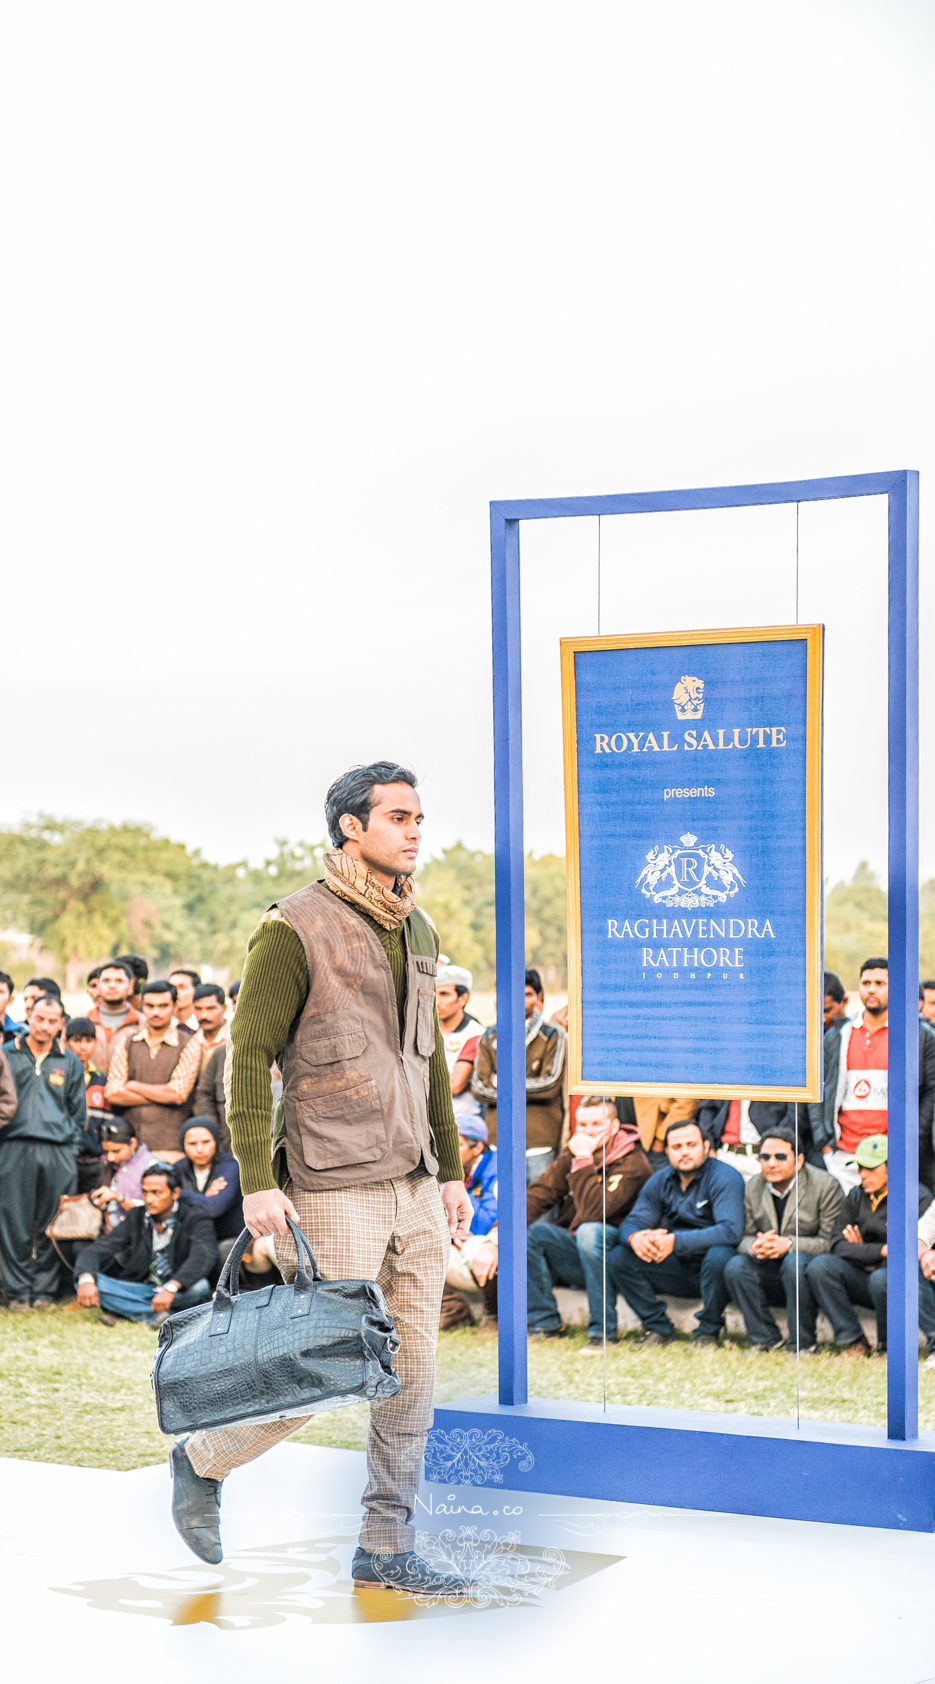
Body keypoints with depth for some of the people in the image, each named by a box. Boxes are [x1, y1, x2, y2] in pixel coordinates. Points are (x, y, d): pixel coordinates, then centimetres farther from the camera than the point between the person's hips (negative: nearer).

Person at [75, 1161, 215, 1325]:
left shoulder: (195, 1220, -7)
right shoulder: (135, 1218, 5)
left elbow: (203, 1254, -28)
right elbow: (95, 1251, -4)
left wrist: (171, 1288, -44)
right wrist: (85, 1279, -28)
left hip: (179, 1291, -4)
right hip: (140, 1289, 4)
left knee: (199, 1287, -37)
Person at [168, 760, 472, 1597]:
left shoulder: (418, 930, 14)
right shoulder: (295, 929, -10)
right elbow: (249, 1056, -11)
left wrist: (452, 1171, 18)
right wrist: (258, 1181, -16)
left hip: (415, 1188, 7)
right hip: (335, 1191, -7)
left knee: (413, 1370, 7)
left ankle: (387, 1548, 17)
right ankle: (203, 1462, 22)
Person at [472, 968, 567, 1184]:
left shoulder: (553, 1035, 2)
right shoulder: (490, 1037, 11)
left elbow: (550, 1085, -9)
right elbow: (478, 1088, 2)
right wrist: (524, 1092, -9)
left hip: (539, 1143, -3)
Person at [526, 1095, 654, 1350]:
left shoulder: (633, 1164, -15)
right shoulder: (571, 1154, 7)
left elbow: (593, 1211, -27)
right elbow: (538, 1194, -5)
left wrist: (584, 1159, -28)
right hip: (573, 1257, 6)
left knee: (590, 1232, -35)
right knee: (528, 1229, -16)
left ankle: (603, 1331, -26)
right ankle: (546, 1324, -6)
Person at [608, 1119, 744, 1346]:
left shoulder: (724, 1178, -16)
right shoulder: (660, 1181, 4)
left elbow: (730, 1231, -29)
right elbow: (633, 1222, 0)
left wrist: (676, 1241, -37)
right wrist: (635, 1238, -27)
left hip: (712, 1268, -5)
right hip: (680, 1271, 5)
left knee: (719, 1255, -39)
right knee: (618, 1257, -11)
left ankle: (708, 1331, -17)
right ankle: (658, 1327, 0)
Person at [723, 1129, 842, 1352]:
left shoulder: (826, 1186, -10)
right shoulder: (753, 1189, 5)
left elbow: (831, 1242, -17)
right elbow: (743, 1237, 4)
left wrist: (789, 1244, -30)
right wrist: (754, 1247, -22)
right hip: (772, 1276, 5)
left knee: (795, 1261, -36)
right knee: (735, 1266, -21)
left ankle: (802, 1344, -22)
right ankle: (765, 1340, -11)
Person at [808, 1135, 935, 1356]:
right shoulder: (856, 1196, 7)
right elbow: (838, 1244, -5)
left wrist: (863, 1251, -8)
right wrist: (881, 1251, -18)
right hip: (865, 1277, 5)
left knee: (881, 1279, -37)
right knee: (820, 1266, -19)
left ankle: (889, 1347, -11)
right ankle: (853, 1342, -10)